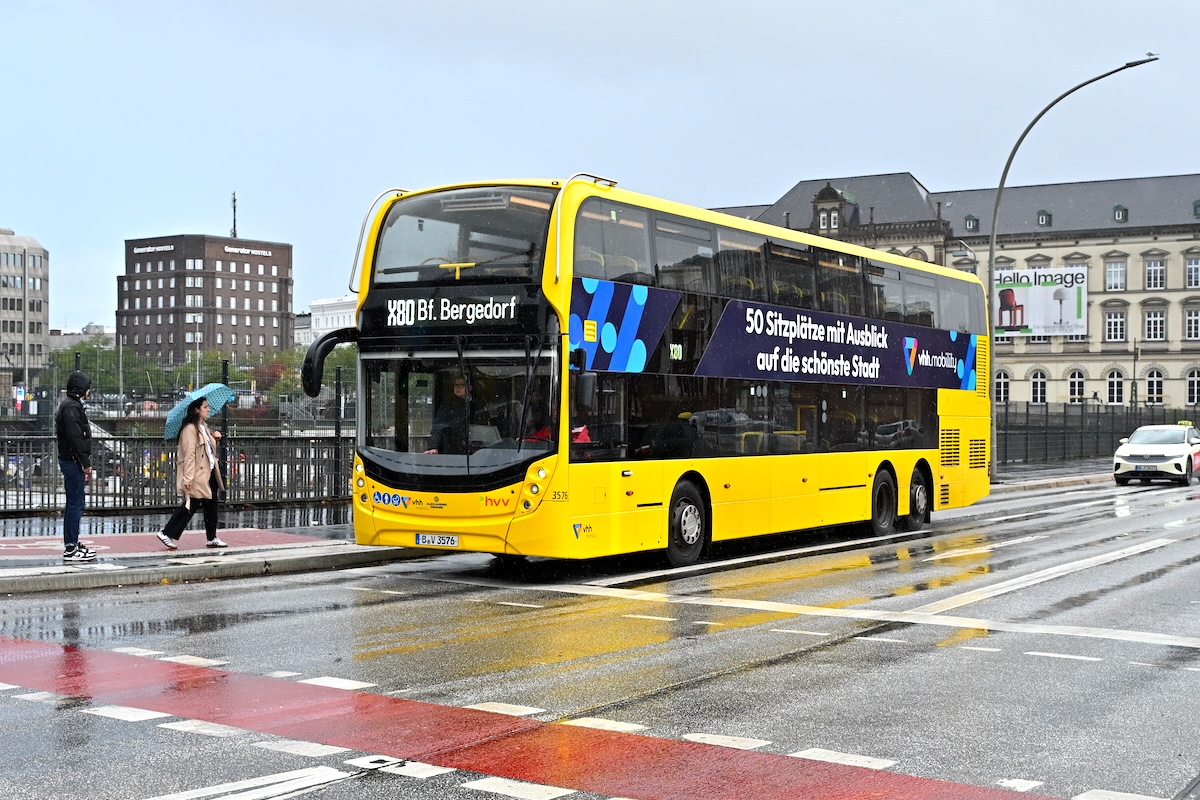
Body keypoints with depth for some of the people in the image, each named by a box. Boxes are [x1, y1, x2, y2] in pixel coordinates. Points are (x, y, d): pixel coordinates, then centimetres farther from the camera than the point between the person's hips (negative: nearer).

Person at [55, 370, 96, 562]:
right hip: (73, 461, -11)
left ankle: (72, 544, 22)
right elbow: (75, 437, -21)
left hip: (69, 460, 11)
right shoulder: (71, 407, -15)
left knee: (74, 504, 15)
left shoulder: (70, 404, 18)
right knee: (75, 504, -8)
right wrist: (86, 463, -18)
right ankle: (70, 549, -7)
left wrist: (85, 463, 17)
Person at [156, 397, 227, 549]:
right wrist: (188, 478, -24)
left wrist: (214, 436, 9)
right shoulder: (190, 429, -16)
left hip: (209, 473, 9)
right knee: (190, 507, -6)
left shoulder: (204, 427, 14)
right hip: (197, 476, -9)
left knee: (211, 506, 13)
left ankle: (212, 538, 21)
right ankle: (167, 534, 2)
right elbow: (189, 455, -21)